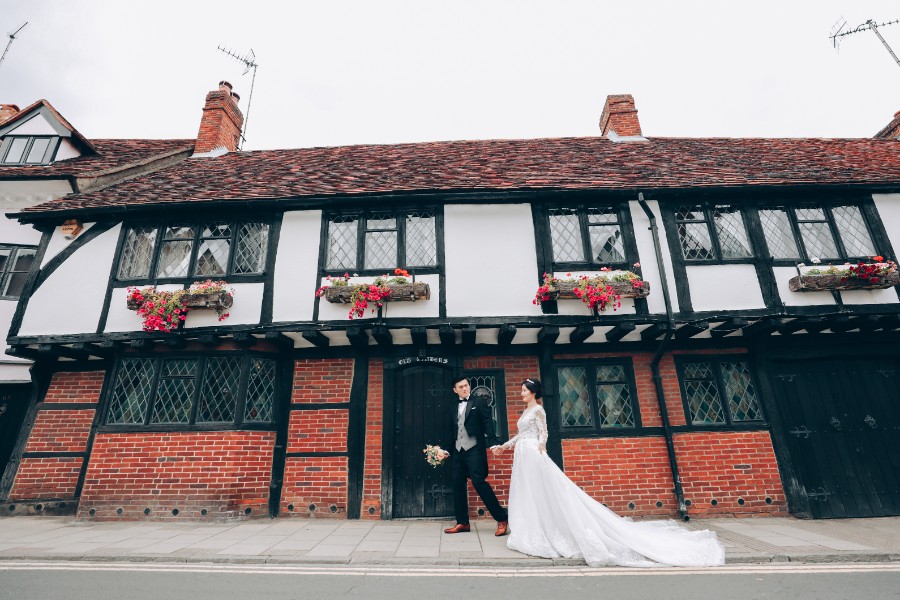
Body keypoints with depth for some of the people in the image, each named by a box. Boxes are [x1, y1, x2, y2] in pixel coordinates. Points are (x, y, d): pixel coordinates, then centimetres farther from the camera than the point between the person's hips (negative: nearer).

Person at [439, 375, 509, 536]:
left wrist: (493, 442, -19)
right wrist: (448, 449, 18)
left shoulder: (479, 402, 2)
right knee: (458, 485, 7)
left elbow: (488, 423, -7)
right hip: (457, 451, 6)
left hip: (474, 449, -6)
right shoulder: (455, 408, 17)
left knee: (479, 482, -12)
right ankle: (462, 522, 19)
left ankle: (501, 519, -3)